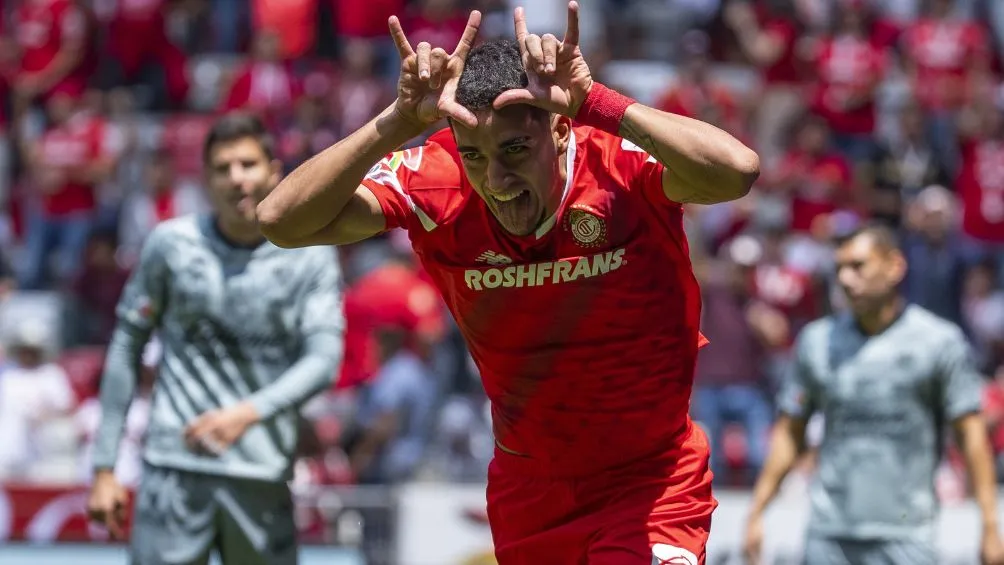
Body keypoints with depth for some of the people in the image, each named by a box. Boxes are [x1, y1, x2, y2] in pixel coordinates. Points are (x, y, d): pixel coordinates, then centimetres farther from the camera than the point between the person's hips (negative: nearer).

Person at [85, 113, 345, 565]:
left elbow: (324, 359, -6)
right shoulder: (171, 243, 4)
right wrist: (104, 468, 4)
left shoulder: (310, 256, 3)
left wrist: (248, 412, -24)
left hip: (263, 477, 1)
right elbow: (126, 349, 8)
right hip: (174, 467, -1)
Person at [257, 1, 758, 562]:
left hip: (653, 480, -3)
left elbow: (738, 170, -40)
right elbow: (283, 221, -22)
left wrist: (593, 101, -42)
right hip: (529, 490, 3)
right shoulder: (434, 182, -14)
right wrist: (403, 119, -31)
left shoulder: (623, 162, -21)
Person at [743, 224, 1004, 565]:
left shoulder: (940, 342, 0)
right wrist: (756, 512, 9)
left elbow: (971, 433, -1)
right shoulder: (818, 341, 9)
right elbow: (789, 433, 14)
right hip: (828, 534, 3)